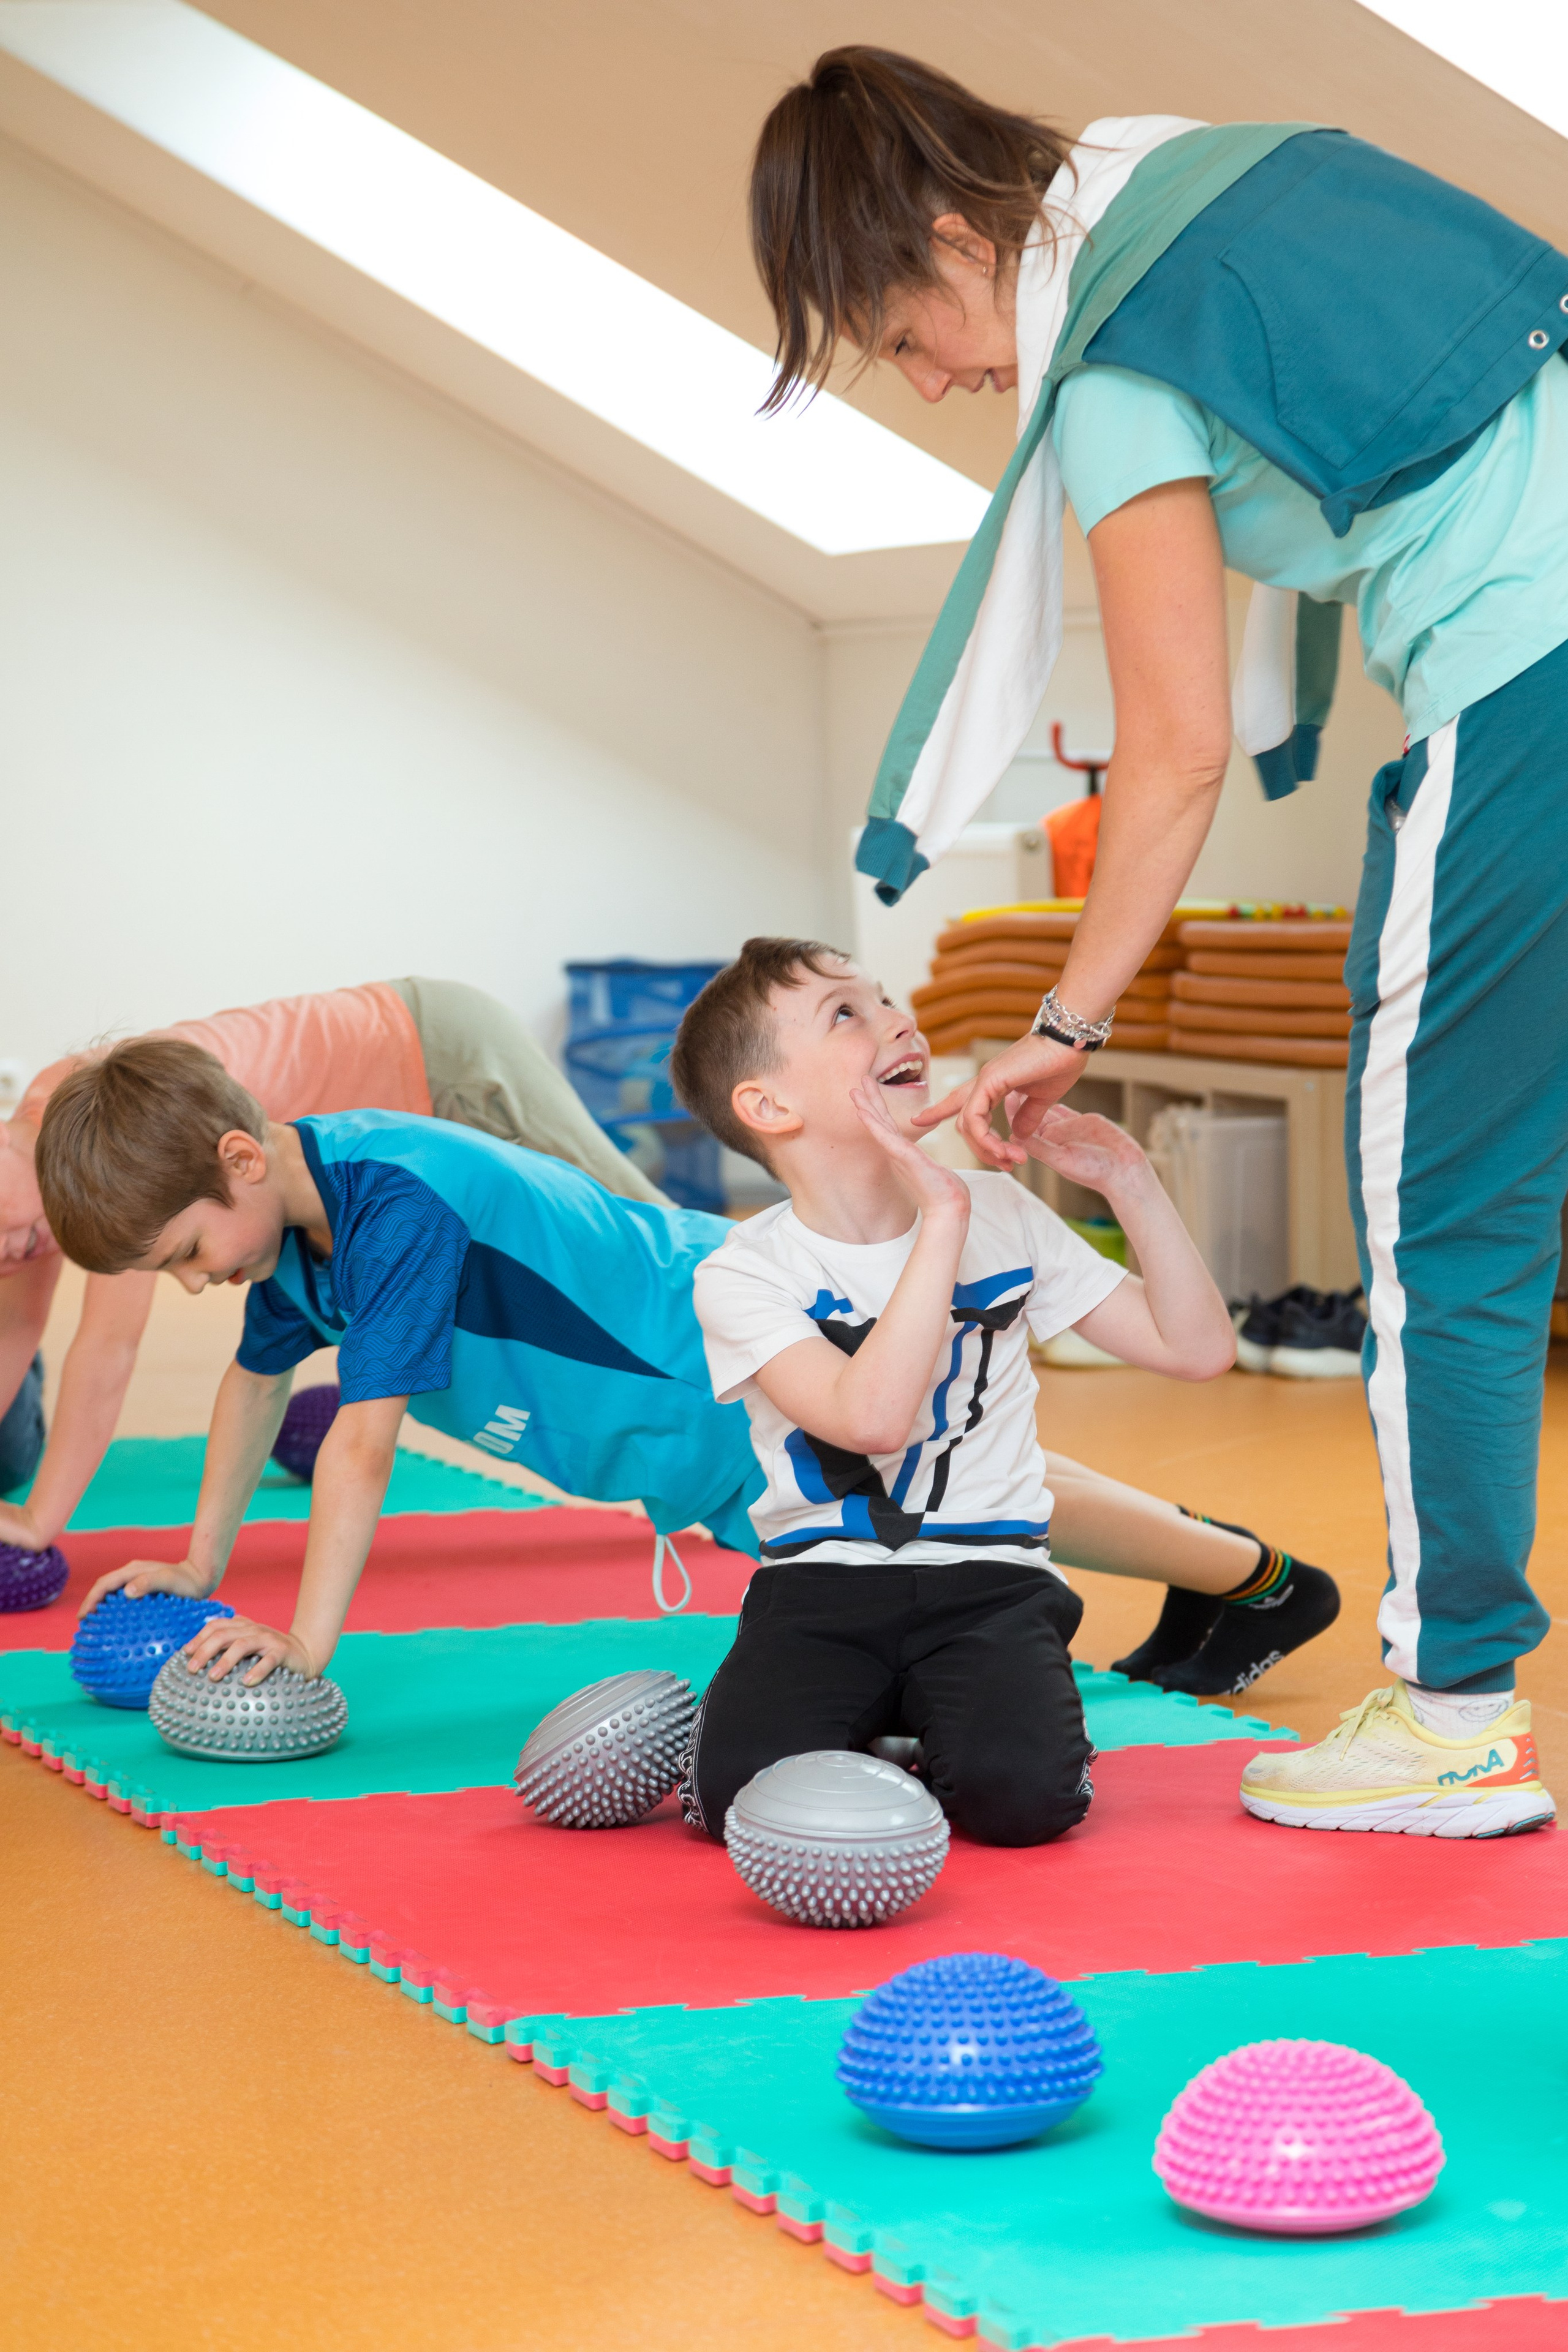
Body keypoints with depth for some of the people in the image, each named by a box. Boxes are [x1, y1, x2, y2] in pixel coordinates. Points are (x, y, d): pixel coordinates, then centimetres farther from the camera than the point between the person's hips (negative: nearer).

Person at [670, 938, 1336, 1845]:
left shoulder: (1003, 1215, 5)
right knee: (740, 1798, -26)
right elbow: (872, 1418, -25)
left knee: (1020, 1797, -27)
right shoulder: (743, 1275, -7)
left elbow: (1198, 1347, 5)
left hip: (990, 1581, 1)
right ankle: (853, 1723, 7)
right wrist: (942, 1221, -24)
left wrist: (1132, 1184, -4)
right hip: (820, 1585, -1)